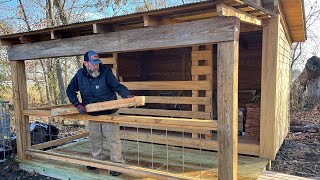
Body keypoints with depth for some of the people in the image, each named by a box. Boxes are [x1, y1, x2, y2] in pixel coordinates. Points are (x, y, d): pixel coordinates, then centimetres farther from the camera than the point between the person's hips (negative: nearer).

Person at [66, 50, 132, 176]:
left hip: (109, 113, -4)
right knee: (95, 139, 19)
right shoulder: (80, 75, -4)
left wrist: (127, 95, -40)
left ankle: (117, 164, 14)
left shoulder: (105, 72, -16)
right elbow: (70, 91, 7)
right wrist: (77, 104, -7)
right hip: (92, 114, 5)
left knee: (113, 139, -1)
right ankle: (97, 160, 39)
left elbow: (117, 86, -21)